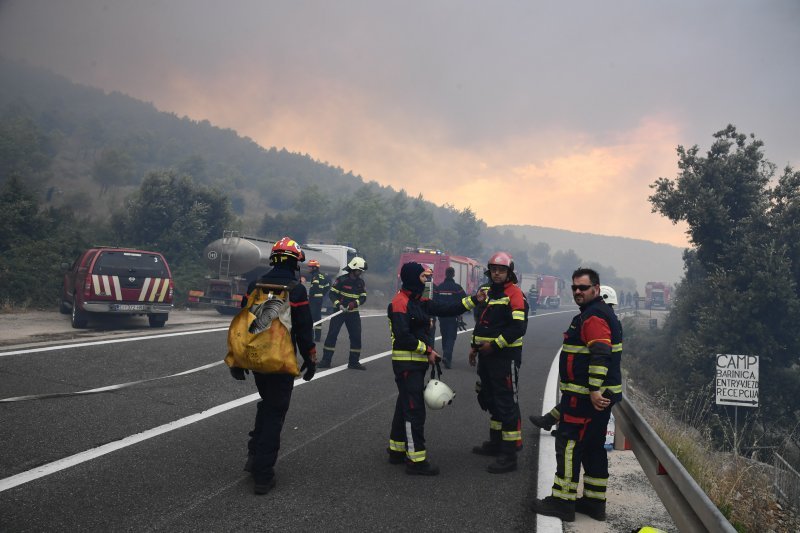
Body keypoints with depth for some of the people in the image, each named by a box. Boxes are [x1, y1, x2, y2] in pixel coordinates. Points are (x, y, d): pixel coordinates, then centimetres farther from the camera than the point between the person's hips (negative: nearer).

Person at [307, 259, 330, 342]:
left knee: (312, 316, -8)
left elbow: (314, 286, -23)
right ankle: (318, 337, 15)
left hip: (314, 298, -9)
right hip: (320, 298, 9)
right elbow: (328, 286, 19)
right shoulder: (323, 276, 16)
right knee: (318, 316, 12)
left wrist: (310, 296, -16)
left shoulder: (315, 276, -11)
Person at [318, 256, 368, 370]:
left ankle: (354, 362, 15)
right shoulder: (341, 280, -9)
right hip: (339, 311, -4)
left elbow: (363, 297, 2)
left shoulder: (361, 282, 4)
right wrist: (339, 305, -23)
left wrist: (354, 303, -17)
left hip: (353, 313, 4)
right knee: (332, 334, -6)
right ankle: (326, 360, 0)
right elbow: (332, 294, -9)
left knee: (356, 336, 3)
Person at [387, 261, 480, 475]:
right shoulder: (400, 302, -16)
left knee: (405, 406, 17)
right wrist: (428, 350, -15)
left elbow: (446, 309, 9)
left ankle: (397, 450, 30)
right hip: (406, 364, -10)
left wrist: (474, 300, 4)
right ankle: (416, 460, 0)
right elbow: (403, 336, -23)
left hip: (417, 363, 10)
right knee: (415, 410, -7)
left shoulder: (420, 301, 13)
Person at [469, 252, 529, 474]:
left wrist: (494, 345, -19)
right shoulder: (488, 293, 15)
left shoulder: (515, 294, -12)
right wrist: (475, 346, 18)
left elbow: (518, 327, -20)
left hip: (505, 356, -9)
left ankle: (509, 454, -2)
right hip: (487, 355, 9)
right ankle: (495, 442, 35)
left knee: (506, 403, -6)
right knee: (490, 399, 19)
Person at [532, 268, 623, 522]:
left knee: (569, 445, -4)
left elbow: (600, 356, -26)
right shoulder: (597, 313, 18)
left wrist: (594, 391, -29)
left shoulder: (594, 316, -16)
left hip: (587, 396, -11)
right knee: (593, 447, 16)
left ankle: (562, 502, 4)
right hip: (594, 396, 11)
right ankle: (594, 502, 25)